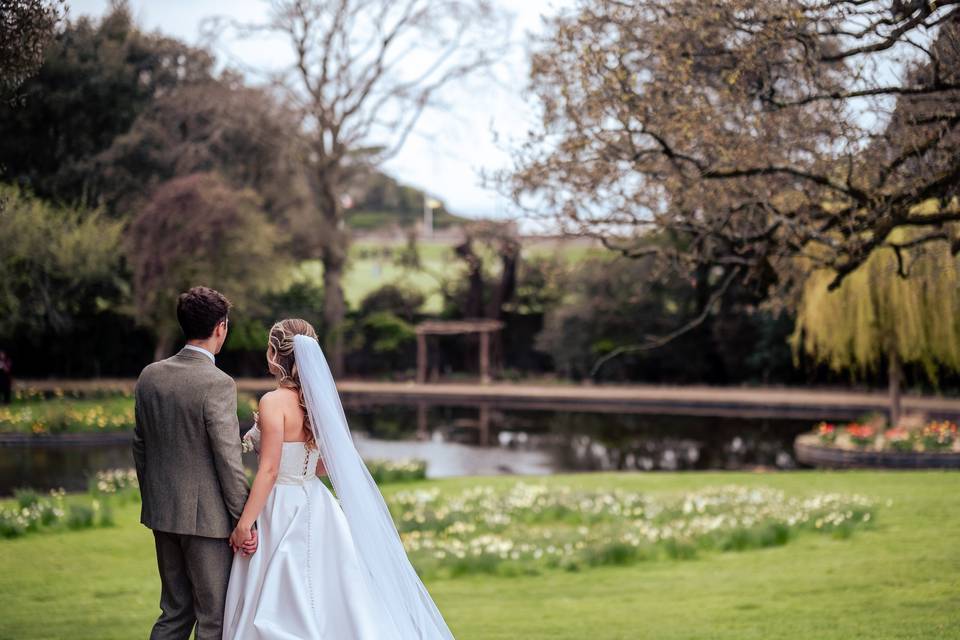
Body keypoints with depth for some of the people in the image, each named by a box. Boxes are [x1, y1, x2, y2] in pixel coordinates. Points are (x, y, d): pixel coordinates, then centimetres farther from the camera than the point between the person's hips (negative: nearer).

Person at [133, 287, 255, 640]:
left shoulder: (150, 376, 4)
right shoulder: (217, 384, -18)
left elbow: (139, 445, 12)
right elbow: (228, 459, -17)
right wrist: (244, 521, -9)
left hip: (162, 514, 7)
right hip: (206, 516, -7)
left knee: (174, 611, 17)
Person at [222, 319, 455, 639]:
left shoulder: (274, 402, -16)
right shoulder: (317, 399, 5)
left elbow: (269, 471, -19)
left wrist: (243, 523, -16)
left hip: (281, 510, -8)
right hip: (313, 505, 8)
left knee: (277, 608, 2)